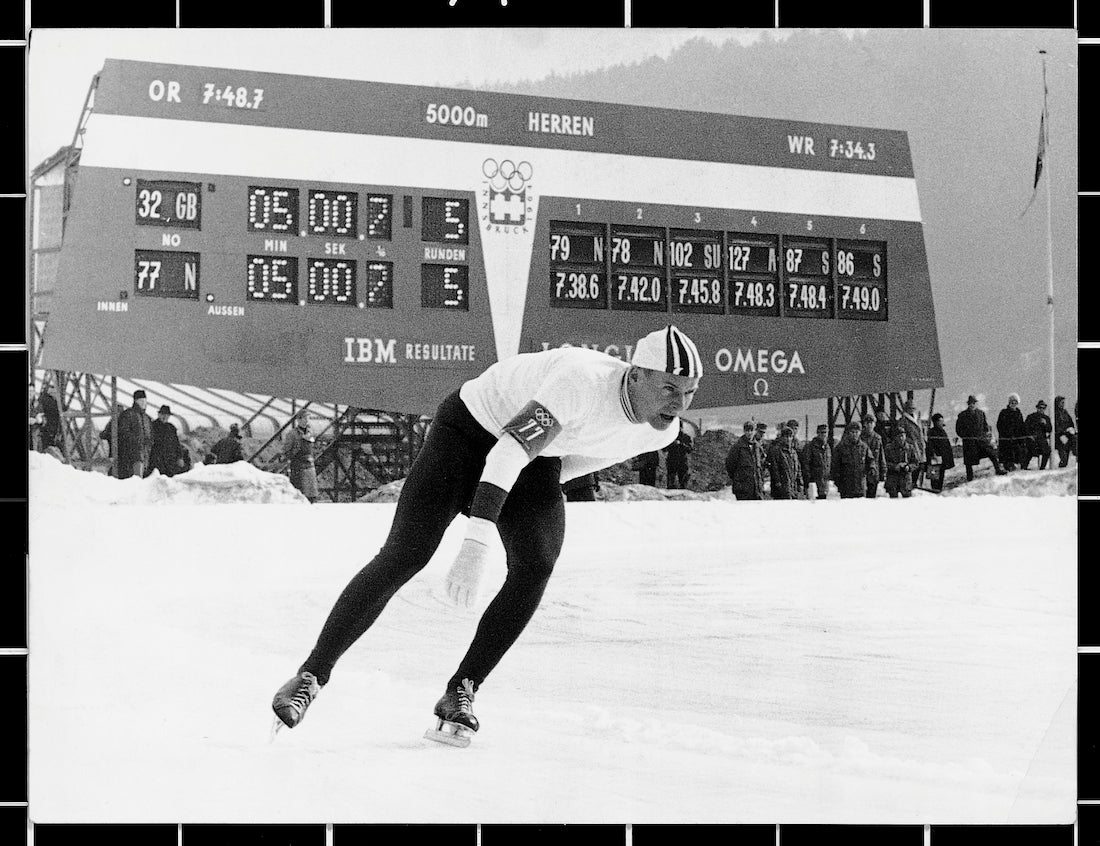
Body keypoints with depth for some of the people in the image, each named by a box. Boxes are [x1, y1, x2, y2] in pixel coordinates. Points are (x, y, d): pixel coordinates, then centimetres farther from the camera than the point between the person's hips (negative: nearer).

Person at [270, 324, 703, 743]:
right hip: (472, 427, -6)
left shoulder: (663, 430, -13)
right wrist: (476, 544, -50)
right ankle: (311, 675, -4)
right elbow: (510, 449, -44)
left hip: (538, 457, 6)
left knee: (535, 566, -20)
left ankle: (461, 692, -9)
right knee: (404, 555, -15)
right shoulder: (583, 381, -38)